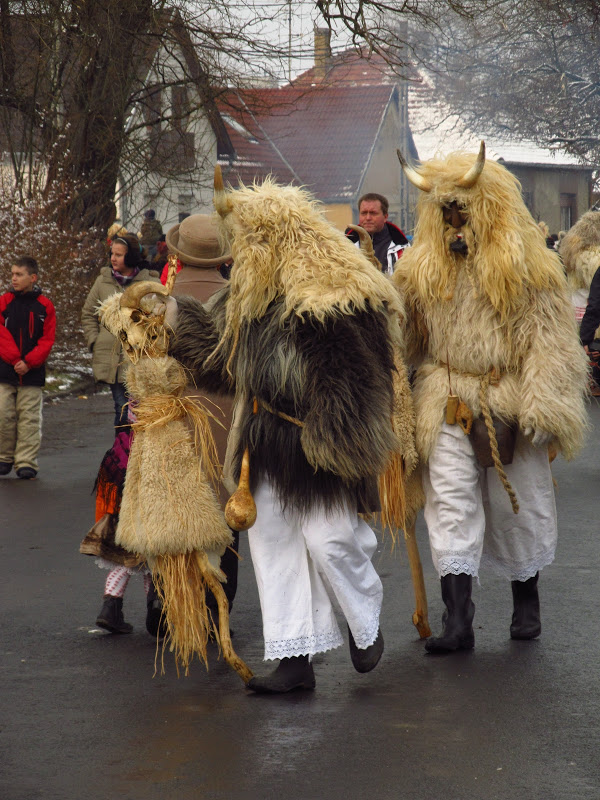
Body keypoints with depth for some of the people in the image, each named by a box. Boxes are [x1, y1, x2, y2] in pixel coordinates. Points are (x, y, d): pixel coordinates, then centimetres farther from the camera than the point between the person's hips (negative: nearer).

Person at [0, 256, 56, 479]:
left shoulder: (44, 306, 2)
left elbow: (47, 340, 0)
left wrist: (28, 362, -12)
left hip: (32, 373, -1)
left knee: (29, 419, 0)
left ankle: (26, 462, 5)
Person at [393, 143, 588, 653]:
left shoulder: (530, 267, -5)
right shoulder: (424, 267, 7)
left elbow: (548, 342, -8)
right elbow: (406, 338, 17)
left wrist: (539, 409, -13)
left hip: (509, 402, -2)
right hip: (448, 404, 2)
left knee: (519, 503, 10)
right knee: (451, 502, -8)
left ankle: (526, 602, 31)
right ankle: (458, 620, -10)